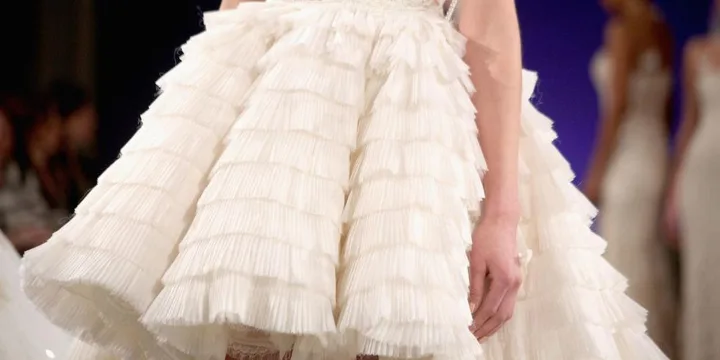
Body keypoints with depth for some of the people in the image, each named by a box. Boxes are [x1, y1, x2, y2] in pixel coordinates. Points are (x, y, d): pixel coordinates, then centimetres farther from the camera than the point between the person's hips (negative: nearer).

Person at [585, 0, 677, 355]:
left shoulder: (623, 29, -13)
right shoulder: (661, 30, 12)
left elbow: (617, 107, -17)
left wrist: (596, 172, -13)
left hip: (626, 165, -9)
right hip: (655, 159, 9)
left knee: (626, 274, -5)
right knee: (653, 275, 11)